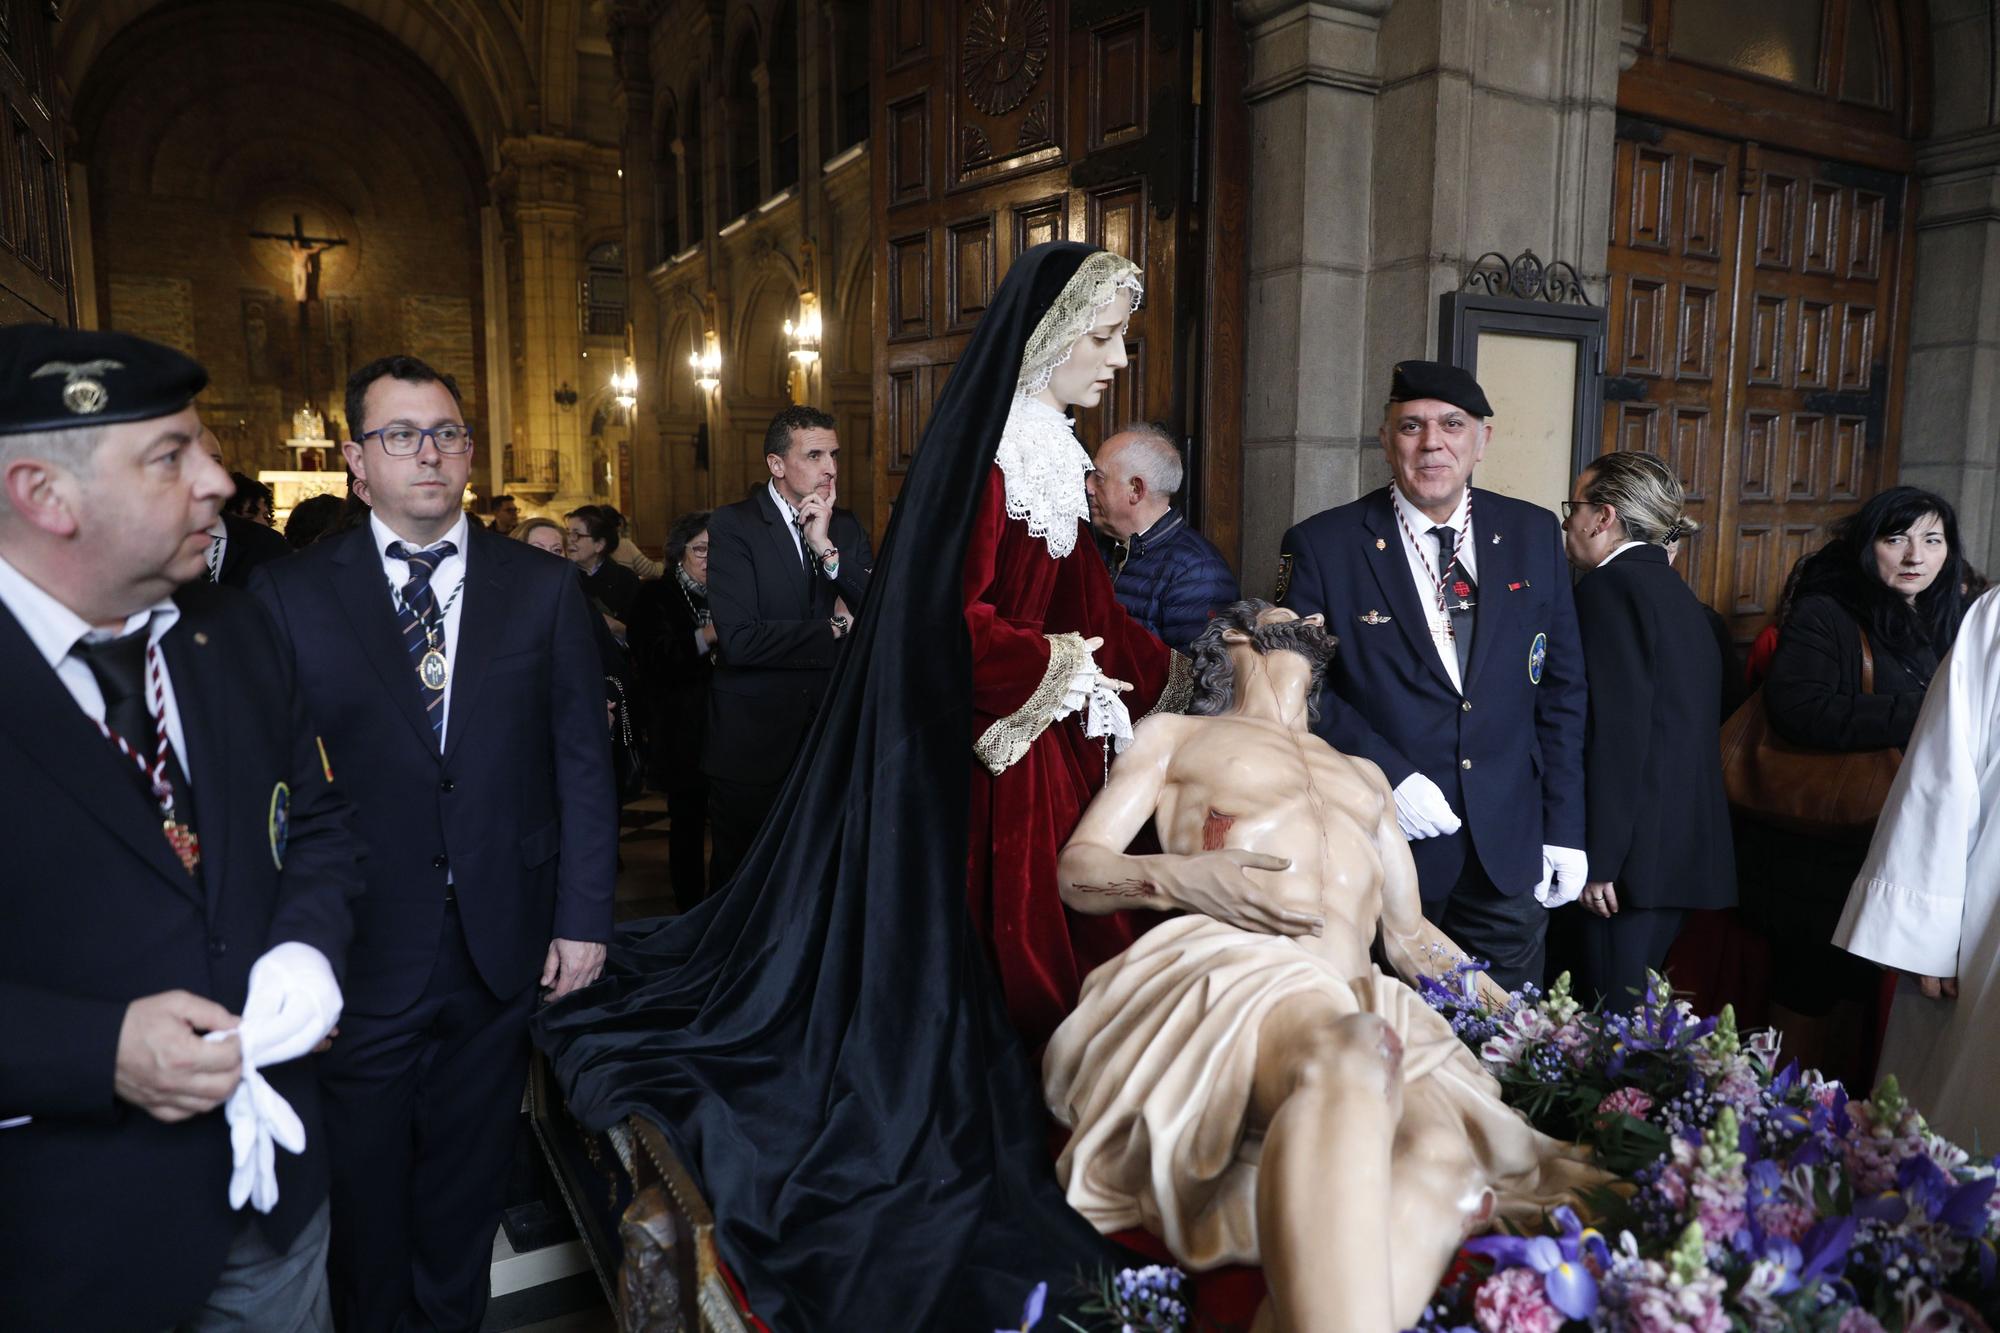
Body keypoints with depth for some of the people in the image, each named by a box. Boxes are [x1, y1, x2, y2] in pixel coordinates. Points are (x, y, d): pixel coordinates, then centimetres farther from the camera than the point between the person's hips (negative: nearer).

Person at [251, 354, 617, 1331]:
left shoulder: (546, 590, 1)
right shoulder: (288, 594, -2)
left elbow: (584, 761, 1)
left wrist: (584, 916, -2)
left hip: (505, 948, 1)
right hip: (360, 951, -1)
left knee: (468, 1176, 19)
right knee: (365, 1187, 16)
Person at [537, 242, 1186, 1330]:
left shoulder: (1049, 455, 13)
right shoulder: (990, 453, -16)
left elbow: (1081, 604, 15)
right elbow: (959, 620, -23)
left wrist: (1174, 671, 16)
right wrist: (1057, 658, -13)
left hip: (1039, 742, 9)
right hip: (982, 752, -9)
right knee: (980, 942, 0)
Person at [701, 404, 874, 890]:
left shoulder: (847, 528, 7)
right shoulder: (732, 525, -8)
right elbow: (739, 639, -20)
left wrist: (827, 549, -16)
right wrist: (833, 631, -11)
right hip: (753, 741, -4)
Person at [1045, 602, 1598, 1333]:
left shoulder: (1363, 775, 37)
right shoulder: (1175, 735, 23)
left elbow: (1409, 934, 34)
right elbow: (1078, 868, 12)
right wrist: (1181, 877, -9)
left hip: (1368, 1006, 4)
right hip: (1226, 972, -4)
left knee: (1444, 1157, -33)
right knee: (1353, 1057, -41)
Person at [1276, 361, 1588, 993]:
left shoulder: (1533, 535, 5)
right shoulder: (1322, 546, -5)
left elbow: (1562, 688, 7)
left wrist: (1565, 828, 4)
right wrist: (1386, 775, -17)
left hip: (1510, 850, 3)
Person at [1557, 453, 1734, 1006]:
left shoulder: (1608, 587, -11)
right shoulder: (1677, 592, 17)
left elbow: (1617, 731, -19)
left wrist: (1598, 859, -17)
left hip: (1638, 851, -9)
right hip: (1684, 850, 9)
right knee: (1640, 1011, 16)